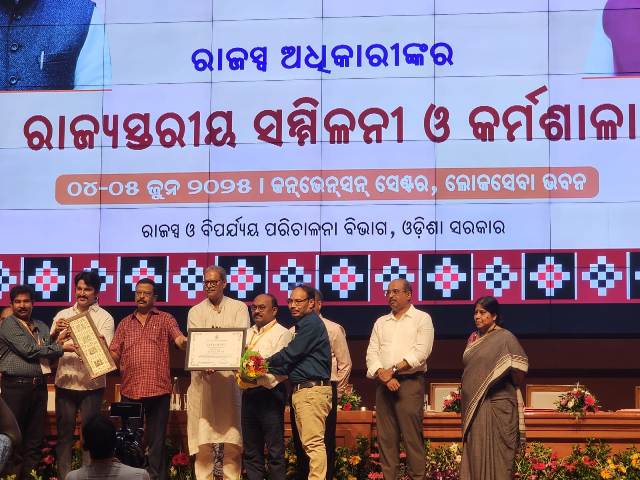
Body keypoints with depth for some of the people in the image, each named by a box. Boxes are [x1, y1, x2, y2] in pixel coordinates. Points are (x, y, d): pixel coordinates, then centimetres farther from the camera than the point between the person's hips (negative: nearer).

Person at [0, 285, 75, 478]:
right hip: (16, 386, -6)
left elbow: (48, 354, 13)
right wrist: (61, 348, -10)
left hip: (39, 386, 6)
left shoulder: (41, 327, 17)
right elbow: (29, 350, -12)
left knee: (35, 439, 8)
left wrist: (57, 342, -8)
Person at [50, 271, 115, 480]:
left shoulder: (105, 318, 4)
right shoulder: (62, 315, 11)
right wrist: (55, 333, -14)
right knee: (64, 432, 5)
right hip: (65, 382, 2)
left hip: (92, 384, -2)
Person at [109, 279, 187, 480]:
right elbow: (114, 355, 12)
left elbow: (180, 339, -9)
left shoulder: (165, 319, 7)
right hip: (130, 390, 3)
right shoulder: (125, 323, 16)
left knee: (156, 440, 3)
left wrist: (188, 343, -32)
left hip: (158, 389, -3)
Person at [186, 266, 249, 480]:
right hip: (203, 378, 1)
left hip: (231, 376, -1)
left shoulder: (239, 308, 10)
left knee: (233, 438, -3)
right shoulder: (195, 311, 13)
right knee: (203, 440, -2)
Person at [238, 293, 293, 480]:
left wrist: (259, 379, -27)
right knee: (251, 449, 10)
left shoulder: (282, 334, -4)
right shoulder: (248, 334, 20)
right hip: (248, 394, 7)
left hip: (270, 393, -7)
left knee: (275, 449, -5)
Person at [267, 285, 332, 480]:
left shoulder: (311, 323, -10)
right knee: (308, 444, 9)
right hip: (300, 390, 11)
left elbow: (291, 354, -14)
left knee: (313, 442, -14)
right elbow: (291, 363, 21)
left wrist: (264, 363, 0)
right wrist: (267, 369, 9)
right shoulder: (303, 324, 22)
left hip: (313, 389, -11)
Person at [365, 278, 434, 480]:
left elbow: (421, 352, -9)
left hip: (410, 382, -5)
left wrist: (393, 369, -13)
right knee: (386, 436, 3)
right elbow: (372, 352, 8)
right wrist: (382, 374, -10)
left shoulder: (422, 319, 3)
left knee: (412, 435, -8)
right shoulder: (381, 322, 18)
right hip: (383, 384, 5)